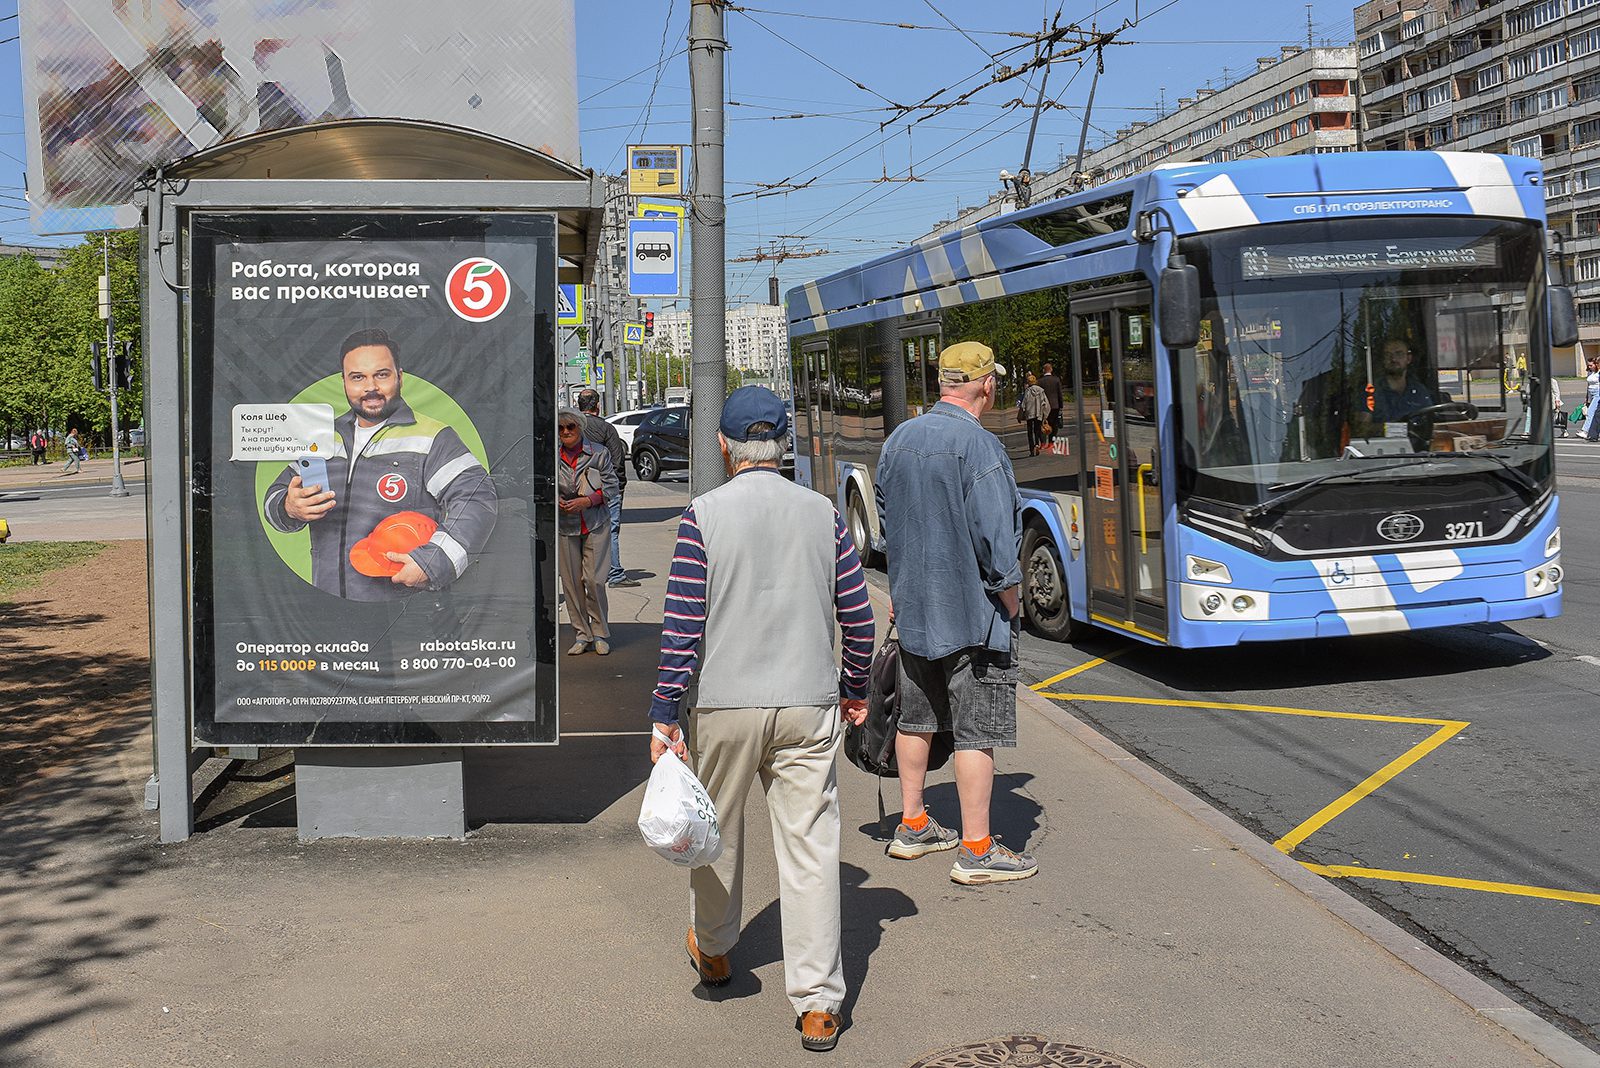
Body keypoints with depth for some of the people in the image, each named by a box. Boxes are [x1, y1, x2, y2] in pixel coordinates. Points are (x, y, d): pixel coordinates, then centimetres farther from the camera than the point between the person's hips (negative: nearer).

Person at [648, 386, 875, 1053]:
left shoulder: (703, 516, -6)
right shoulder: (822, 514, 1)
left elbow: (682, 625, -10)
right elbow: (858, 616, 4)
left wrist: (664, 718, -5)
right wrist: (855, 689, 19)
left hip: (725, 706, -1)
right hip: (809, 707, 1)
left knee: (716, 831, 20)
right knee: (810, 848, 2)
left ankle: (713, 951, 40)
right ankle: (818, 1004, 2)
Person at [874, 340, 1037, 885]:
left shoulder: (898, 440, 6)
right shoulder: (979, 446, -18)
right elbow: (994, 538, -20)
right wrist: (1010, 600, -7)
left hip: (912, 609, 8)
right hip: (972, 614, -8)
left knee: (916, 718, 18)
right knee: (976, 732, 0)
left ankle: (912, 826, 29)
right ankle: (976, 851, 5)